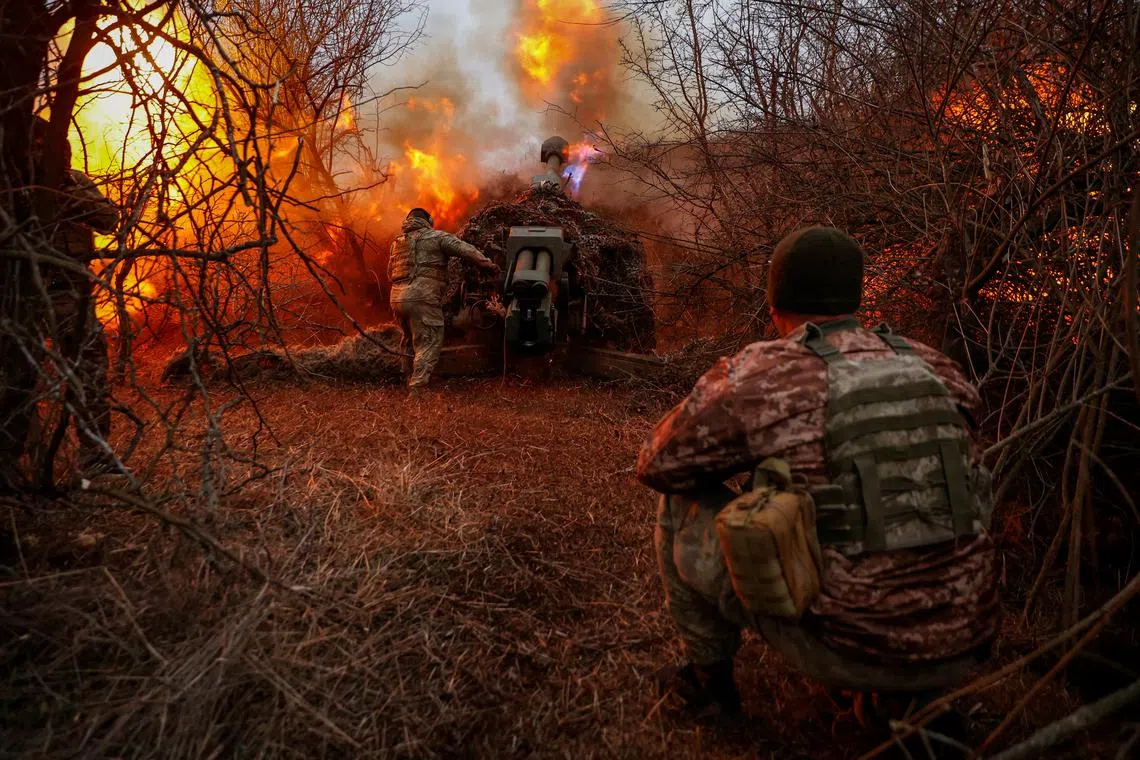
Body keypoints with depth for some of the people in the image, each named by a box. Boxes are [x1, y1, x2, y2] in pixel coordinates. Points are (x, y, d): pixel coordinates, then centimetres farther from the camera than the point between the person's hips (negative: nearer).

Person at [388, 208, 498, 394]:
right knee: (428, 344, -5)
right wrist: (487, 263, -11)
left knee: (410, 341, 22)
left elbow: (390, 273, 25)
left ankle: (411, 381, 30)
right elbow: (463, 249, -7)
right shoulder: (436, 237, 5)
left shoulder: (397, 242, 21)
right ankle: (417, 388, -15)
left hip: (397, 299, 7)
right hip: (422, 298, -6)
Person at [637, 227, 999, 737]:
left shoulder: (757, 376, -11)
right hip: (964, 646, 6)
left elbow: (657, 466, 1)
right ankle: (911, 694, 29)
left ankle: (709, 678, 23)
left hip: (849, 649, -5)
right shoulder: (933, 369, 4)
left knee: (683, 507, 8)